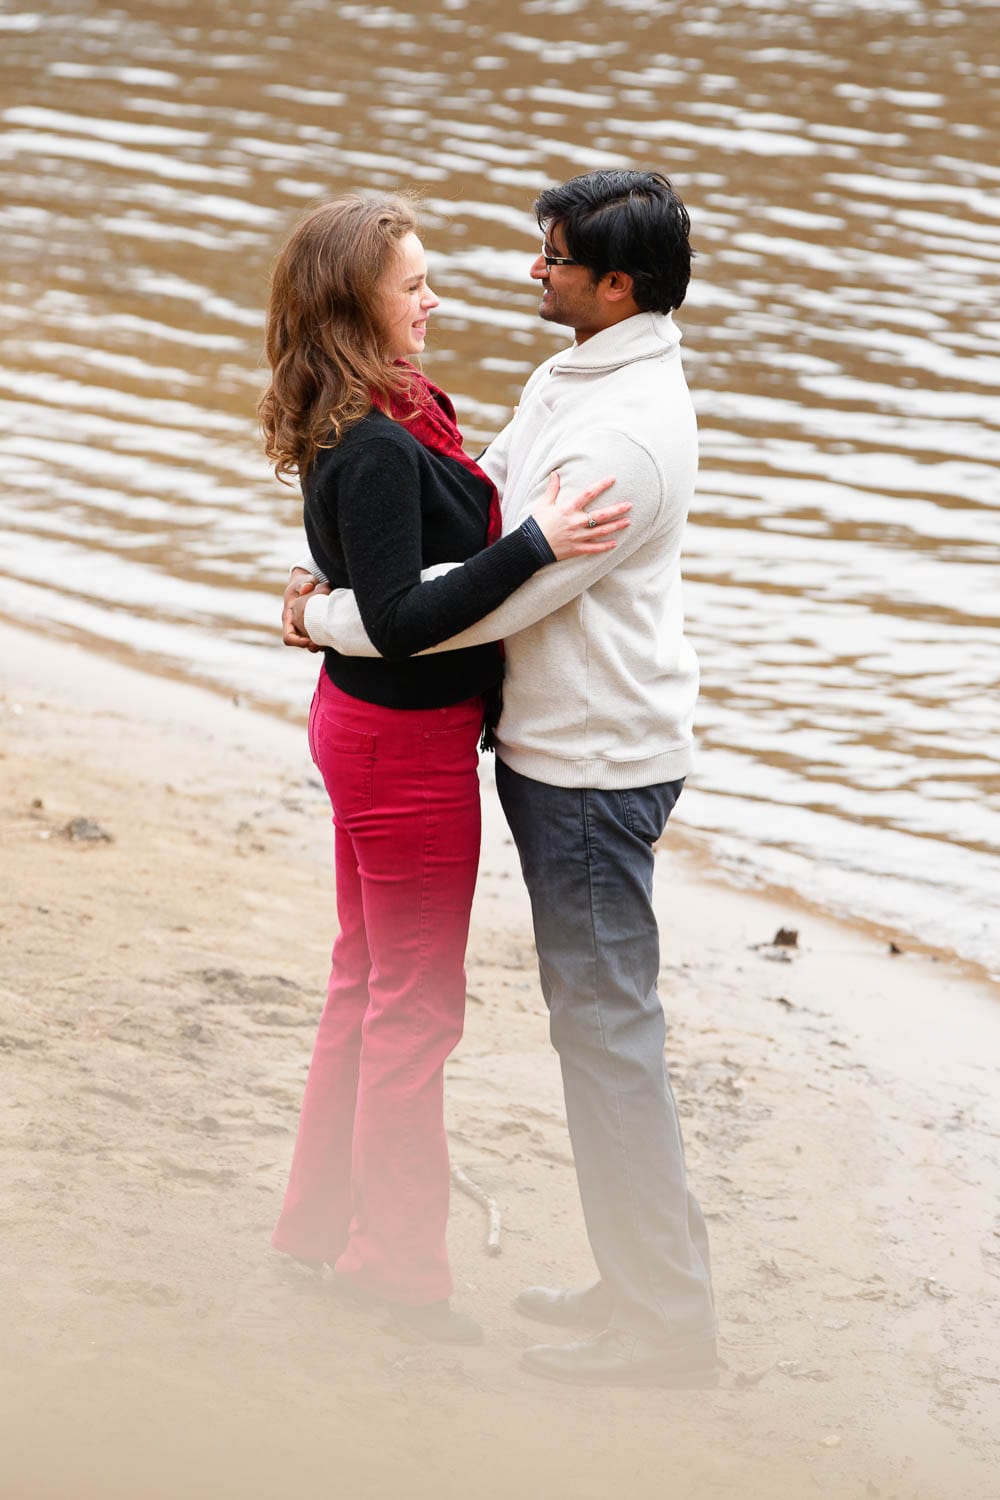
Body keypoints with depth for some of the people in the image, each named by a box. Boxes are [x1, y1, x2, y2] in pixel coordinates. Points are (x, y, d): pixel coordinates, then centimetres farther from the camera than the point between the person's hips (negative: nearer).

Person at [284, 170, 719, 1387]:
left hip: (595, 766, -10)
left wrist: (324, 619, -12)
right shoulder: (574, 377, 7)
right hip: (559, 746, 10)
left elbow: (488, 600, -25)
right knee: (593, 1010, 18)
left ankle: (660, 1329, 3)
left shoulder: (623, 438, -26)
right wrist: (346, 575, 5)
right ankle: (649, 1272, 28)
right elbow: (481, 496, 18)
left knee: (605, 1024, -4)